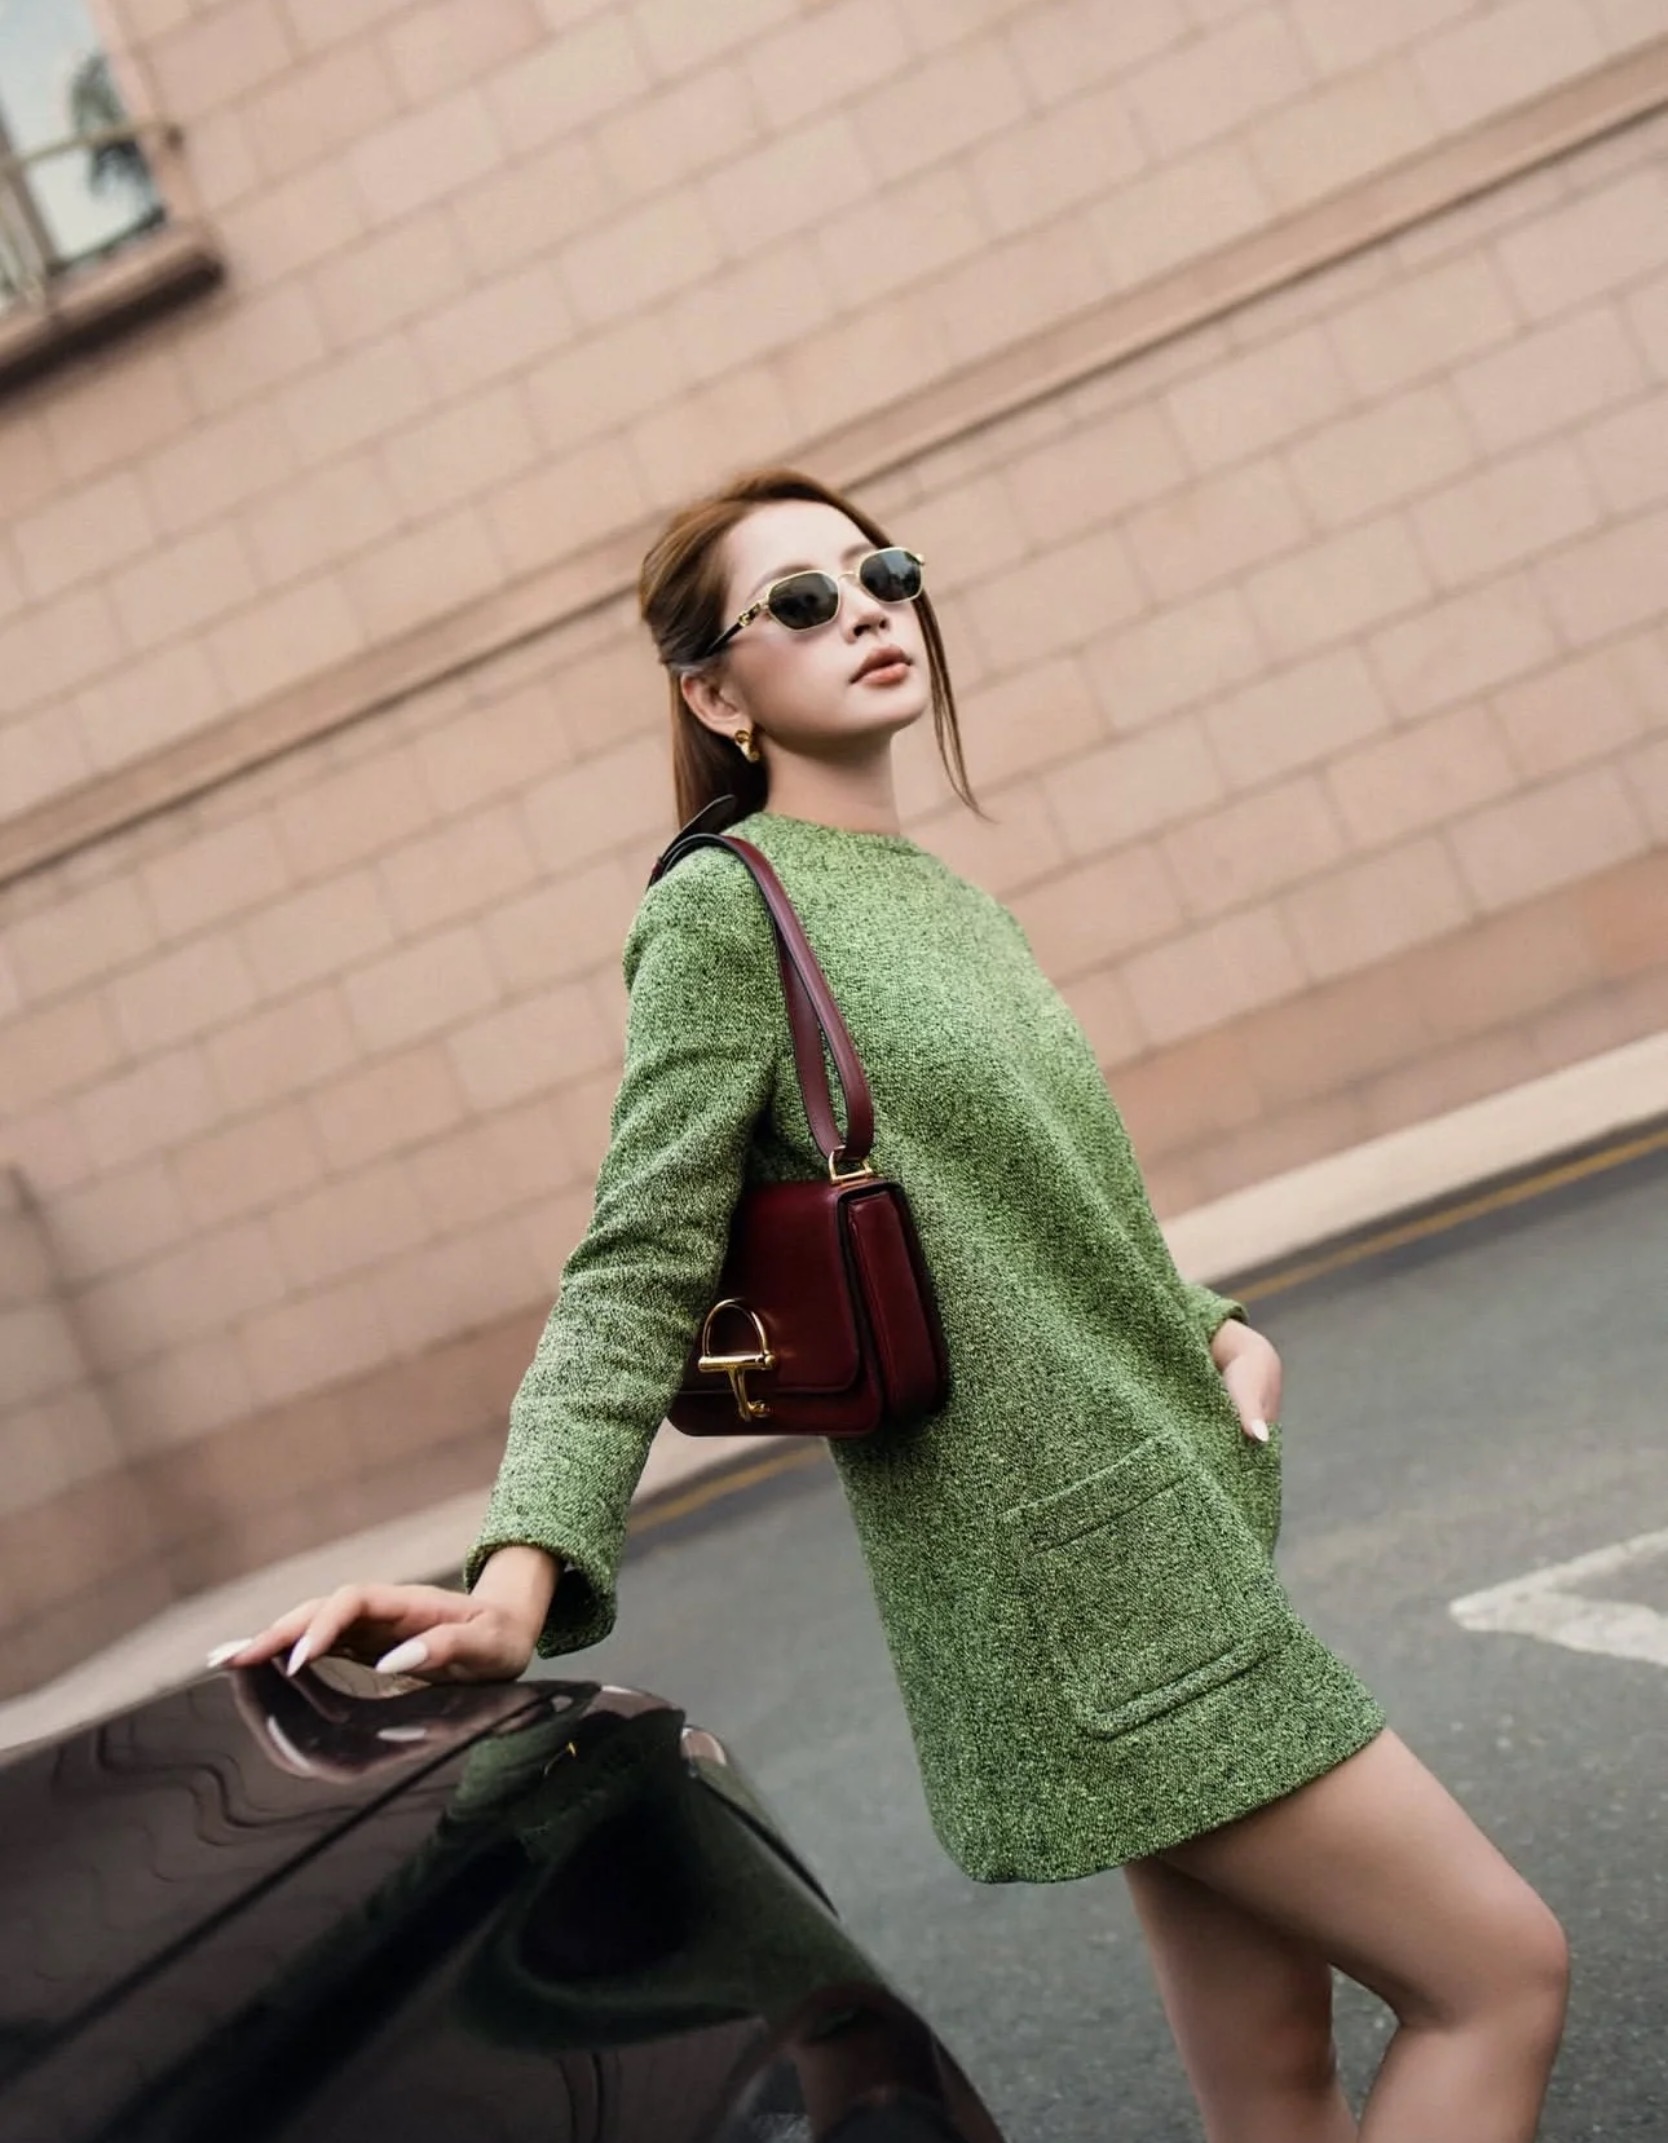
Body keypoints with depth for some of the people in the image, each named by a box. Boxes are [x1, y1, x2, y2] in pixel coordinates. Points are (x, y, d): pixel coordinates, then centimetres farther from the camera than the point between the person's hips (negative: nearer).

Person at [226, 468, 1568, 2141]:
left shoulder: (945, 899, 15)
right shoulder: (723, 906, -10)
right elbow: (637, 1275, -16)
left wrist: (1211, 1325, 3)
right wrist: (520, 1573, -28)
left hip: (1171, 1522, 8)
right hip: (1067, 1574, -8)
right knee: (1498, 1972, -3)